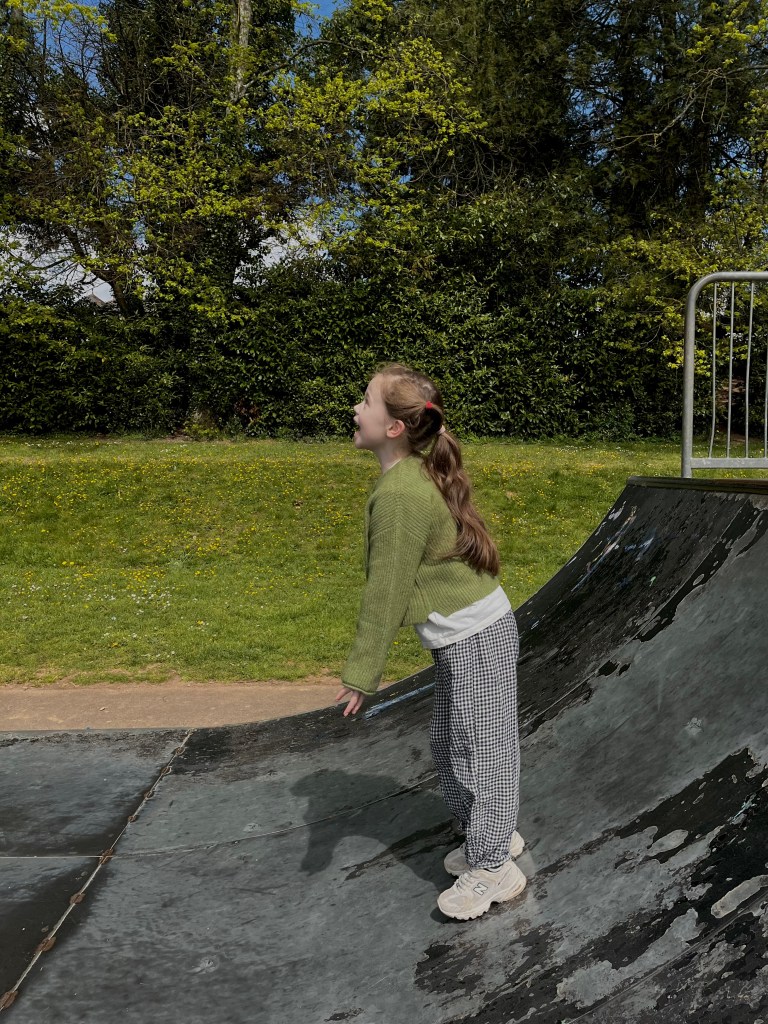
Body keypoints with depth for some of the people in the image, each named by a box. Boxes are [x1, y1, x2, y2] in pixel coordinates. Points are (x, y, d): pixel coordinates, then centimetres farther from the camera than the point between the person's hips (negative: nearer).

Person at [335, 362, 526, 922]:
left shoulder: (400, 493, -24)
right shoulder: (418, 474, 5)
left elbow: (386, 592, -20)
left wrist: (361, 673, -14)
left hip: (474, 638, -10)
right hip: (469, 633, 10)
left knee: (480, 748, 4)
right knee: (450, 743, 20)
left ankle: (493, 868, 20)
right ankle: (494, 834, 37)